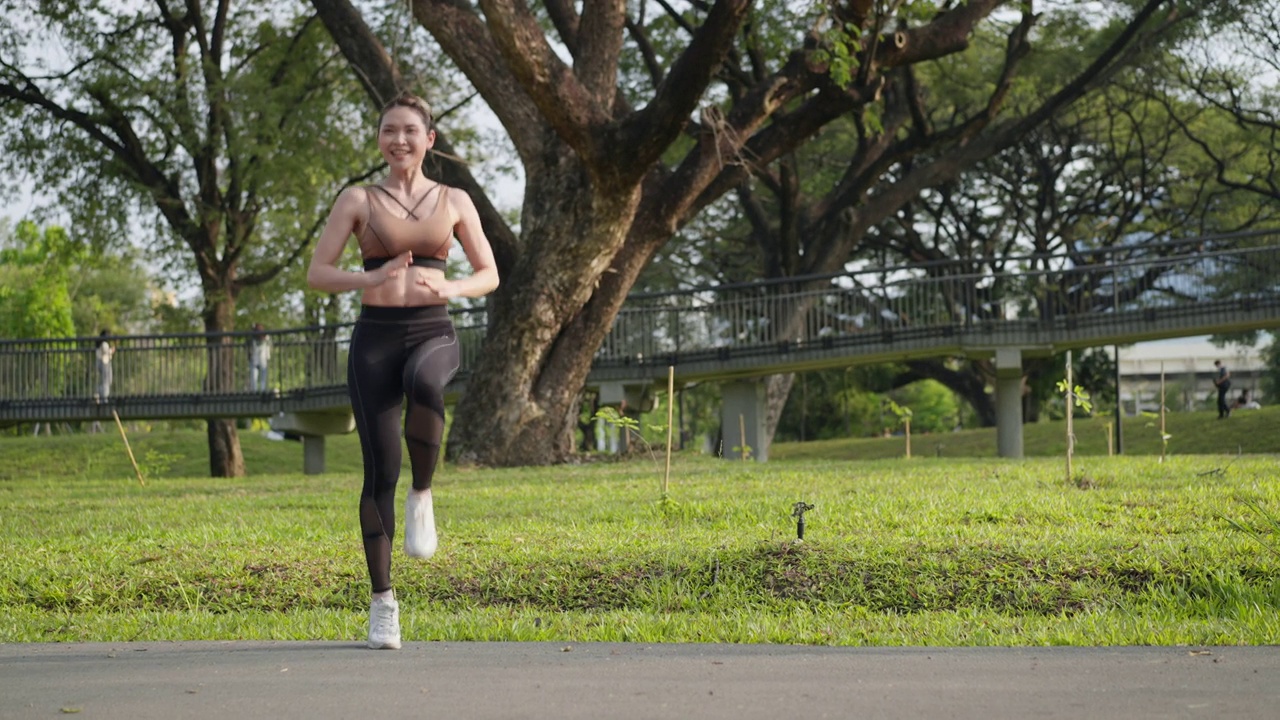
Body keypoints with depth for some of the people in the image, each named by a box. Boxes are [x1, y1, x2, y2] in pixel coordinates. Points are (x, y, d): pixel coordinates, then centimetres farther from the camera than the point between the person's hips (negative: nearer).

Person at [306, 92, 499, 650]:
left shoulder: (454, 201, 10)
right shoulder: (357, 200, 7)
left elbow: (489, 275, 13)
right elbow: (317, 274, 2)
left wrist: (449, 287, -9)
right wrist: (373, 279, -17)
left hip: (433, 334, 0)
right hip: (376, 336, 0)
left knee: (423, 384, -39)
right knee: (380, 470, -6)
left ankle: (423, 495, -14)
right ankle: (382, 603, 5)